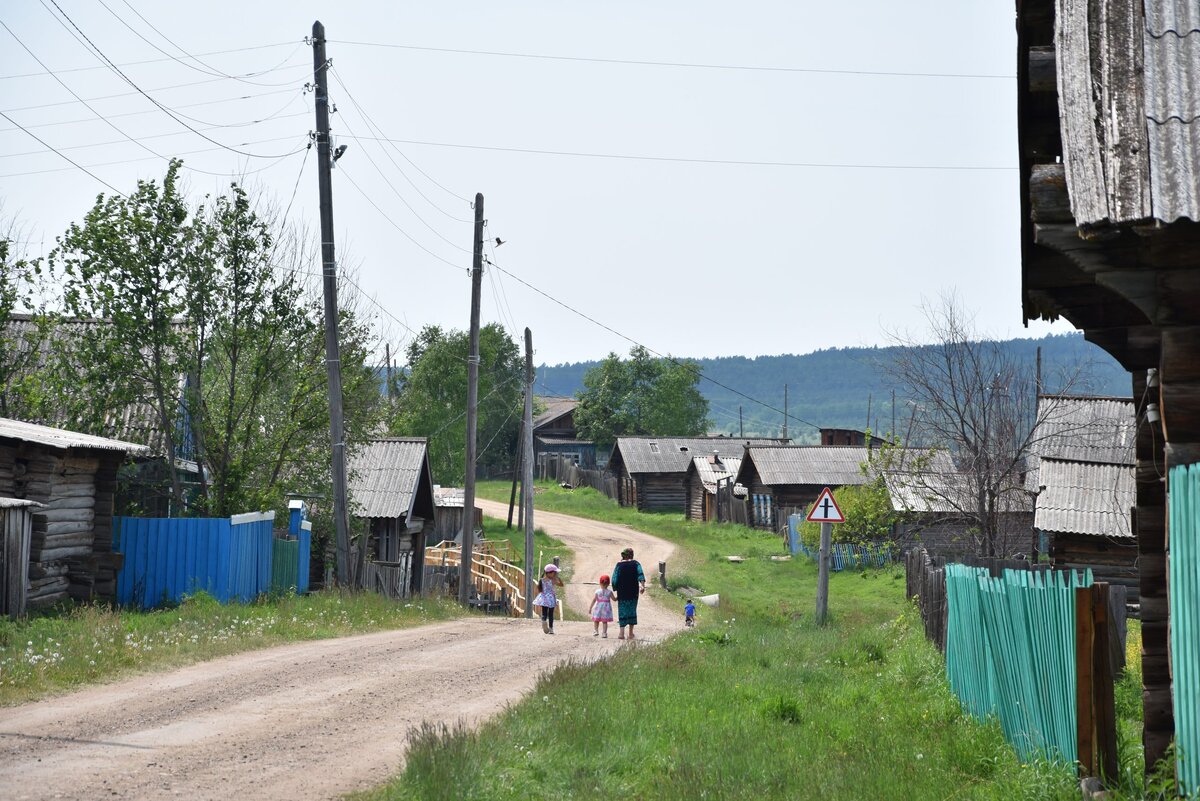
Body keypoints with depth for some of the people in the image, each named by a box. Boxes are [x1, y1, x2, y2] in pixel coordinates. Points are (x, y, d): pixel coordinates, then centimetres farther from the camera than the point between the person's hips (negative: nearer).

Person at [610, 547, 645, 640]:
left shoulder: (619, 565, 1)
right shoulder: (635, 563, 2)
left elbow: (614, 579, -2)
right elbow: (640, 574, -14)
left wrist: (615, 590, 7)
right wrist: (642, 585, -22)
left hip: (622, 592, -1)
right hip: (633, 592, 1)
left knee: (622, 611, 3)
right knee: (632, 611, 10)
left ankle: (622, 633, -8)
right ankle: (630, 634, 11)